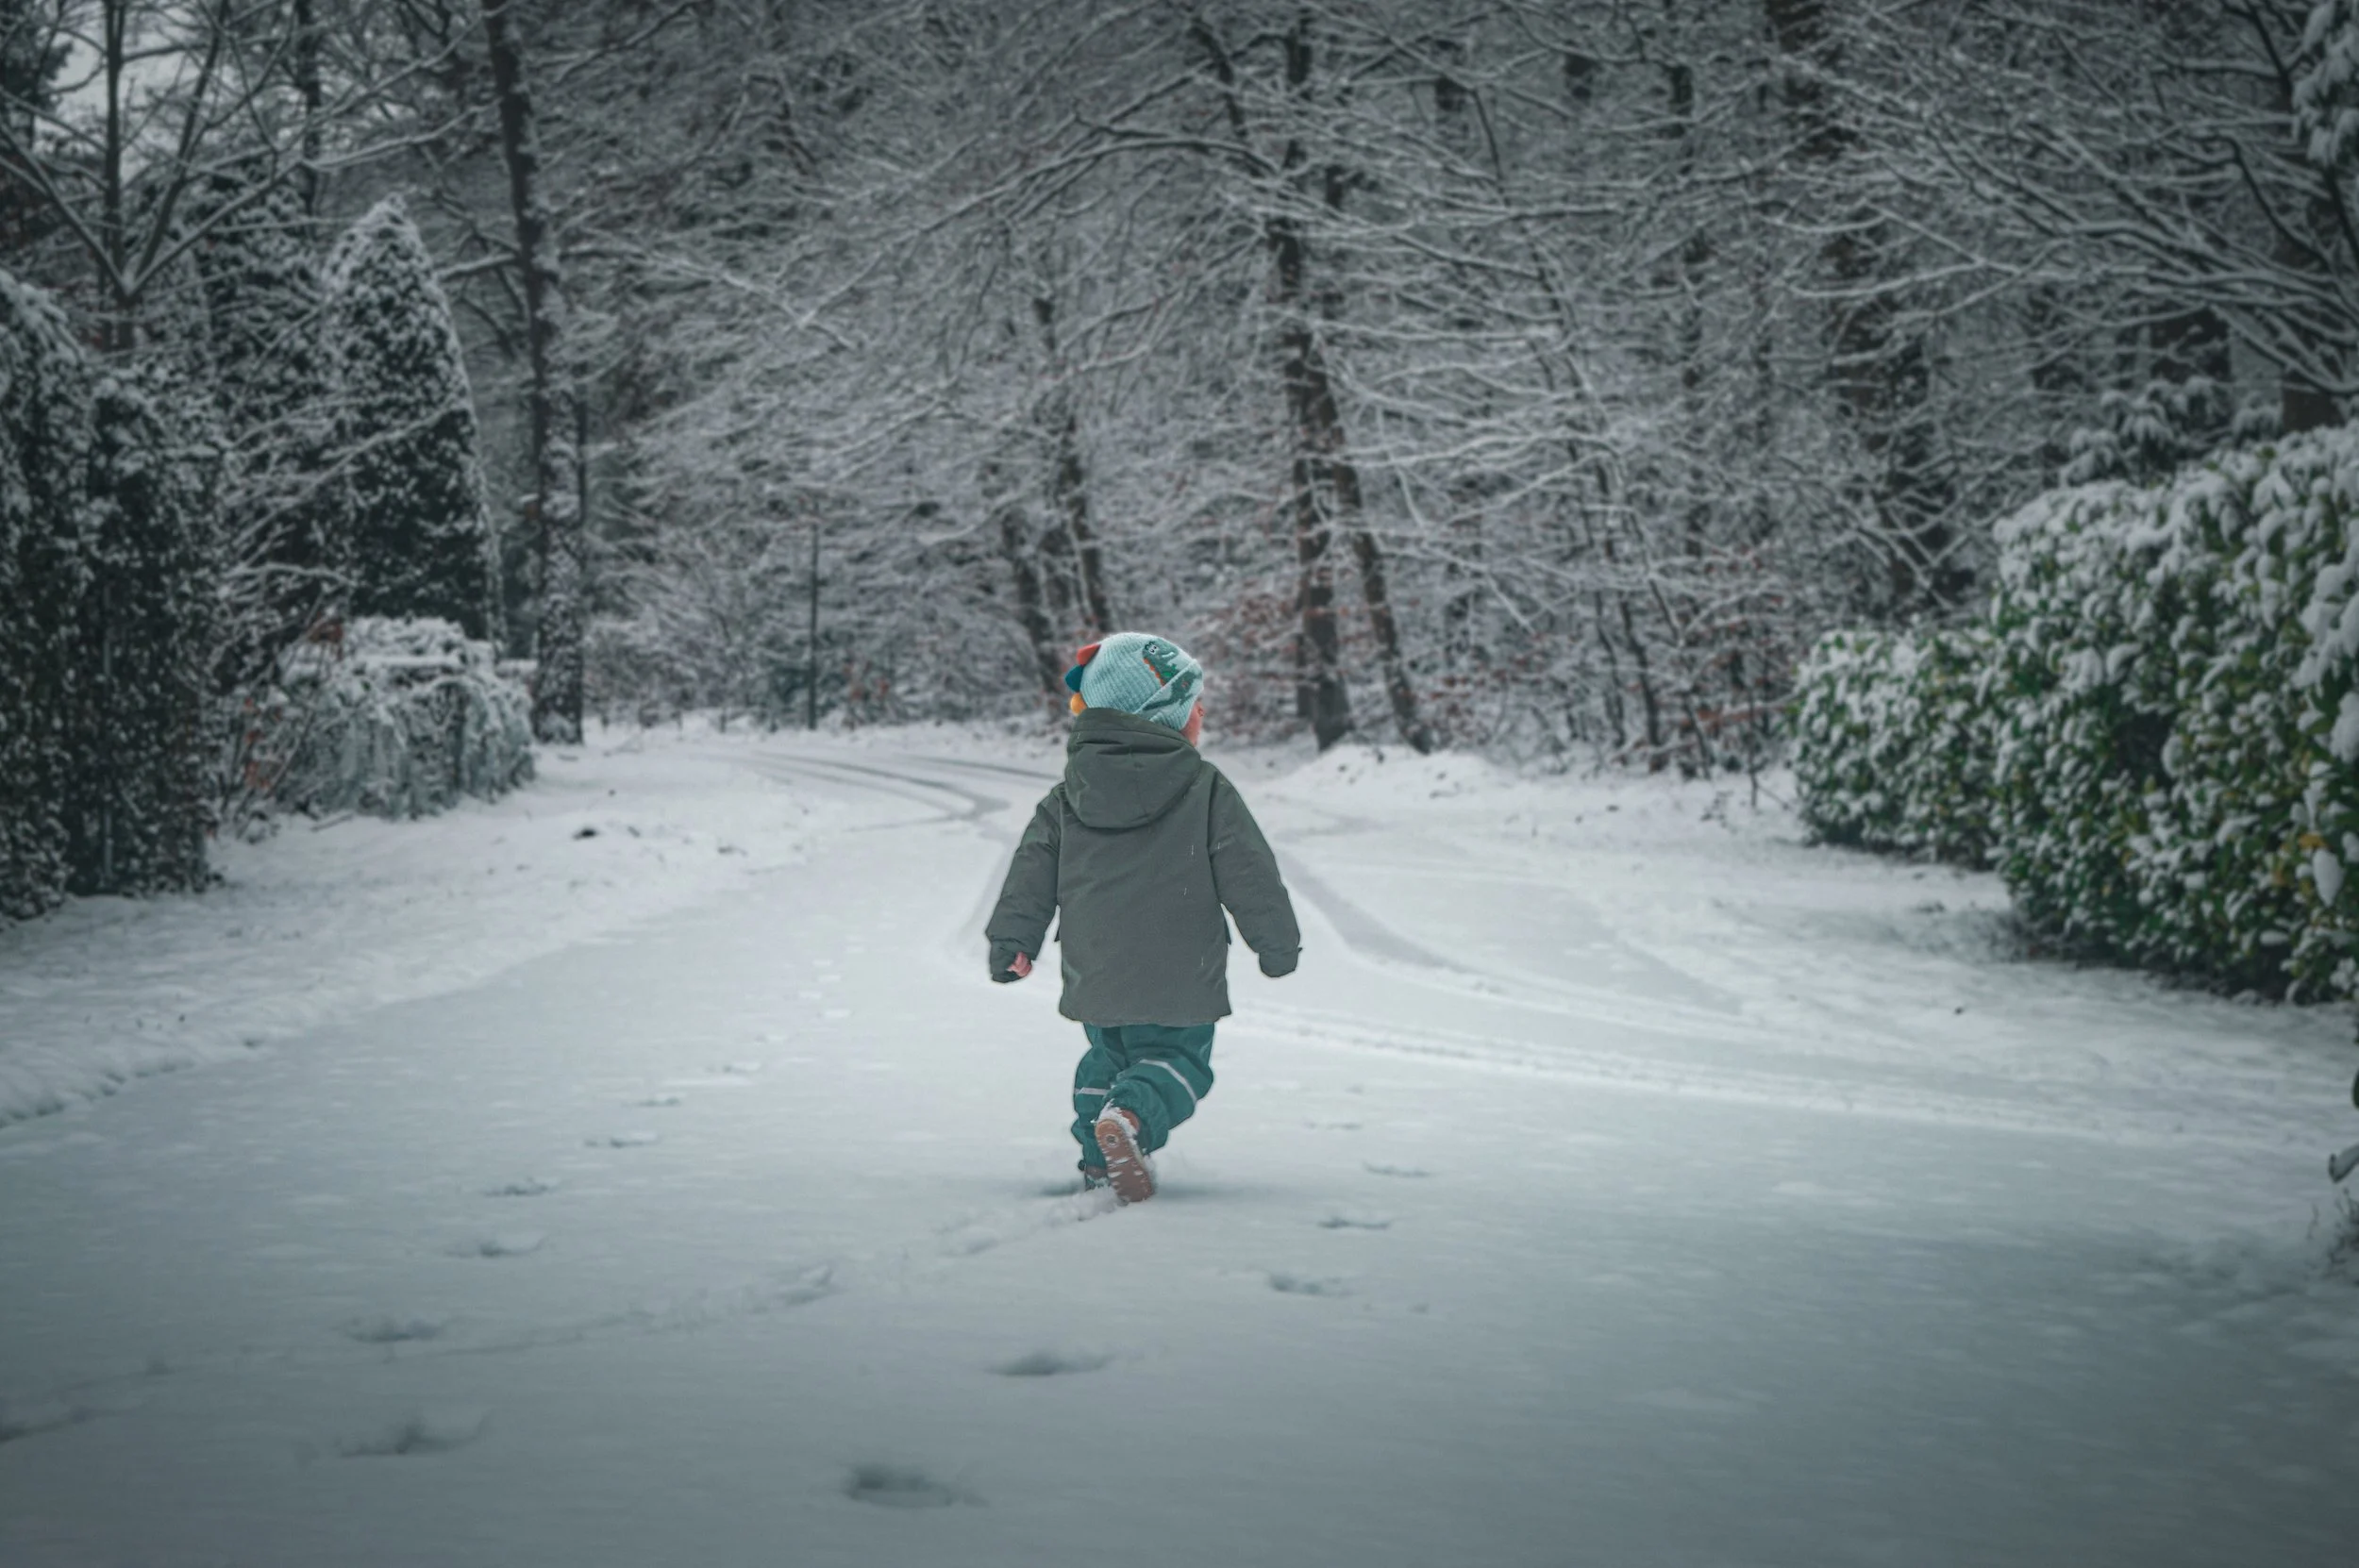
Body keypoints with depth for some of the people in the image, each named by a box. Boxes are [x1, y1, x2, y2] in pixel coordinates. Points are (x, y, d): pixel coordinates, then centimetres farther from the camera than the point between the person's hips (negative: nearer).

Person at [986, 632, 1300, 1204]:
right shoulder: (1207, 791, -7)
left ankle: (1100, 1157, 15)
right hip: (1176, 979, -4)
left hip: (1094, 979, 4)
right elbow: (1249, 874, -5)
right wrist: (1278, 942, 6)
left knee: (1107, 1059, 24)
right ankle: (1131, 1117, -23)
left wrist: (1011, 940, 14)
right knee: (1177, 1058, 6)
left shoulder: (1067, 798, 4)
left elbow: (1034, 869, 6)